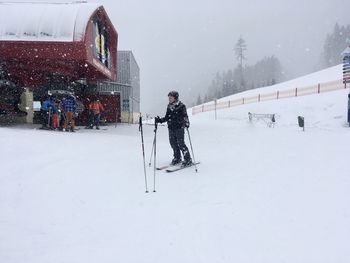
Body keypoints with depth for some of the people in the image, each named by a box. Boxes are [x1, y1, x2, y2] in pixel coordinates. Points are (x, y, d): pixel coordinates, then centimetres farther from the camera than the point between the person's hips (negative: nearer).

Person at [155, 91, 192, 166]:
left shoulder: (181, 106, -6)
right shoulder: (169, 107, 12)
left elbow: (185, 116, -11)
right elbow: (167, 117, 19)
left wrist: (186, 123, -28)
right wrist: (160, 120, 6)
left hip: (179, 127, -6)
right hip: (171, 128, 6)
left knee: (181, 143, -8)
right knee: (173, 143, 8)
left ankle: (188, 159, 2)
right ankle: (177, 158, 23)